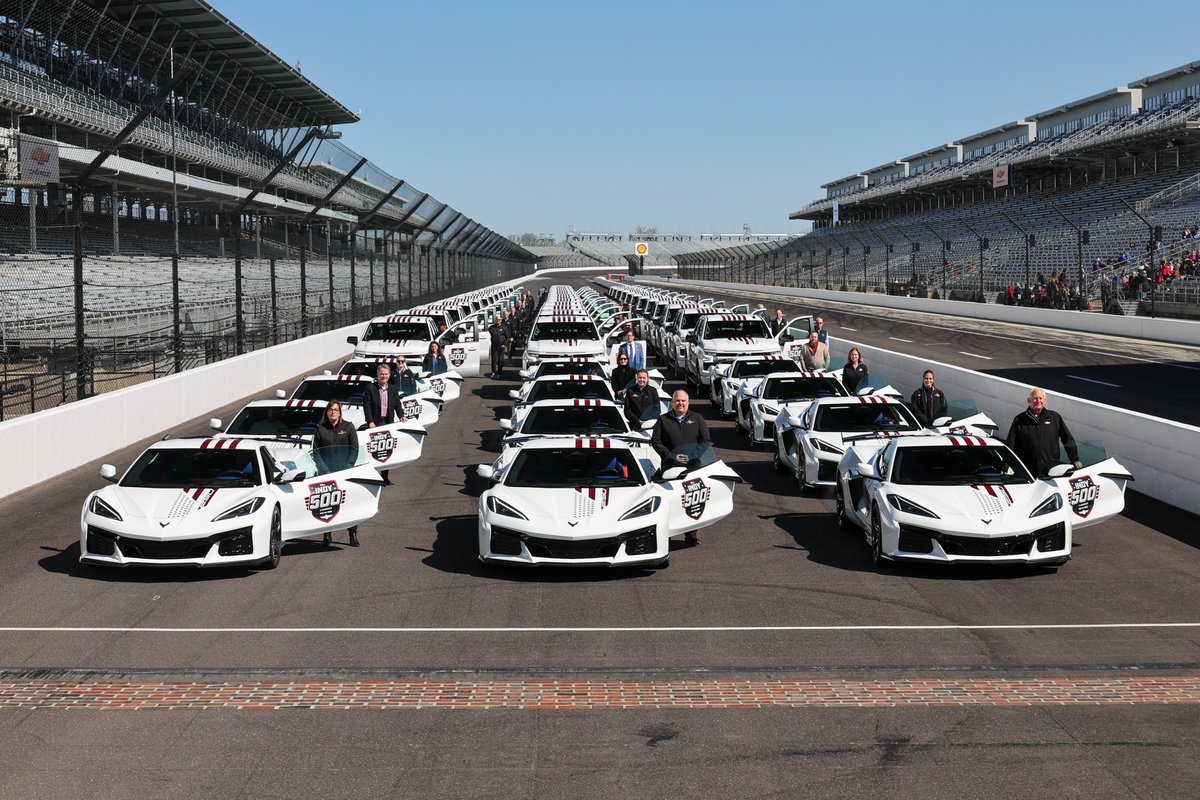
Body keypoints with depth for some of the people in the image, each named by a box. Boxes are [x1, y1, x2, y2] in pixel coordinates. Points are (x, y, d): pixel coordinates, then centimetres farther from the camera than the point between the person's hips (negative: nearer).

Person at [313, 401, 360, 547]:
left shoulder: (348, 428, 5)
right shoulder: (320, 429, 6)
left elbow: (354, 450, 2)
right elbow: (316, 451, 5)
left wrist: (347, 468, -9)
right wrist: (325, 470, -7)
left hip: (346, 471, -1)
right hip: (326, 472, 1)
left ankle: (353, 534, 3)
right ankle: (327, 534, 6)